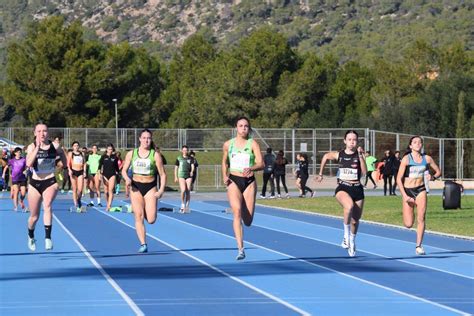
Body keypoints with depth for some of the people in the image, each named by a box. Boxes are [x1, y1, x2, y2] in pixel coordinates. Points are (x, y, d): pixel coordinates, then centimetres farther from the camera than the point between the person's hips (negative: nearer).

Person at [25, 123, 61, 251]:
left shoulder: (54, 146, -3)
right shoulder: (32, 147, -7)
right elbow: (28, 163, -26)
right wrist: (37, 147, -30)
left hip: (50, 182, -1)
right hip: (35, 183, 1)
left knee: (47, 206, -29)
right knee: (34, 216, 12)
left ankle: (48, 238, -33)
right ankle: (31, 237, 41)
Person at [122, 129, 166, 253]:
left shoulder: (155, 155, -3)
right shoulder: (131, 154, 2)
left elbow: (162, 174, -1)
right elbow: (124, 170, 9)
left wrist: (161, 190, -11)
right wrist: (127, 179, -13)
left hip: (150, 188, -1)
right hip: (136, 187, 1)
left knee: (151, 220, -7)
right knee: (139, 217, -8)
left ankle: (148, 211, 30)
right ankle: (143, 244, -3)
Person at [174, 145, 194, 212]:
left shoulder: (190, 158, 9)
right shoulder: (179, 158, 5)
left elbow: (192, 166, -2)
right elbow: (176, 168, 7)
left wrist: (192, 171, -23)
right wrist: (176, 177, 2)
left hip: (189, 176, 2)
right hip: (181, 176, -2)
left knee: (188, 191, 0)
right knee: (183, 190, -17)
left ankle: (187, 206, 9)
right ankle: (182, 204, 0)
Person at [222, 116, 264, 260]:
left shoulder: (253, 144, -2)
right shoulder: (228, 144, 5)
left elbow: (261, 164, -13)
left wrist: (251, 168, -33)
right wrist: (224, 176, 6)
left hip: (249, 181, 0)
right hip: (233, 181, 0)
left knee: (248, 220, 1)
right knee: (237, 211, -21)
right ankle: (241, 249, -25)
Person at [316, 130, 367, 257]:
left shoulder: (359, 155, -1)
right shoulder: (338, 155, 1)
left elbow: (364, 172, -15)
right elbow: (326, 156, 22)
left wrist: (360, 156, -21)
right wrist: (321, 173, 22)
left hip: (357, 189, 2)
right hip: (342, 188, -2)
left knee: (355, 220, 11)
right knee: (349, 206, -36)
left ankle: (352, 242, 40)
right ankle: (346, 235, -20)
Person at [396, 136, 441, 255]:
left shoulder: (427, 158, 2)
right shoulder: (406, 159, -8)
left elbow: (438, 171, 14)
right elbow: (399, 179, -8)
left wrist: (433, 177, -9)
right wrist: (404, 196, -16)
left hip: (421, 190, 2)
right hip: (407, 191, -2)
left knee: (421, 218, -10)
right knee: (408, 224, -4)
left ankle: (419, 246, -1)